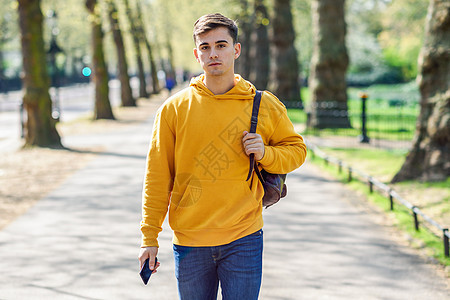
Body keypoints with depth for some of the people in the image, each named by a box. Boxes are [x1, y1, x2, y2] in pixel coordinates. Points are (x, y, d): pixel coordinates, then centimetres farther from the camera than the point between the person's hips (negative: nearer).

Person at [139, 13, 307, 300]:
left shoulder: (265, 105, 1)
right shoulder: (175, 108, 0)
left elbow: (296, 150, 11)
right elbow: (157, 176, 2)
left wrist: (265, 154, -10)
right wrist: (149, 237, 0)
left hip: (243, 239, 0)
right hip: (189, 241, 1)